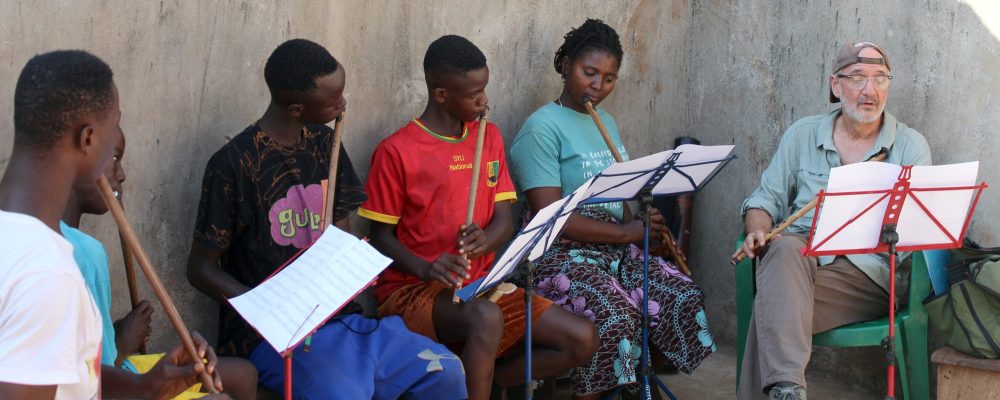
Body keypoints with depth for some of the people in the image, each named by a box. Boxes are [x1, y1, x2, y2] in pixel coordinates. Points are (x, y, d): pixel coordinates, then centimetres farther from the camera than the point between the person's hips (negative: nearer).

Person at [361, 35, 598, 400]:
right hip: (411, 289, -6)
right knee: (487, 318, -38)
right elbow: (381, 237, -6)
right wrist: (426, 268, -25)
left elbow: (504, 222, 6)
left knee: (582, 341, -9)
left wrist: (483, 241, -18)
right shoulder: (396, 152, -9)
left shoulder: (489, 137, 9)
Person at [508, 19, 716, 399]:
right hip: (561, 254, -8)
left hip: (616, 248, 8)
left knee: (686, 299, -10)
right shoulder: (542, 128, -10)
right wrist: (626, 233, -18)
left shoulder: (607, 122, 17)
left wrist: (642, 225, -4)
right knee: (615, 318, -32)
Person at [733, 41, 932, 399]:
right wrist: (758, 232, -7)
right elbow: (766, 198, 15)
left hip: (867, 270, -2)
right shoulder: (802, 134, 17)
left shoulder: (911, 146, 11)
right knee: (784, 250, -38)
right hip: (802, 253, 2)